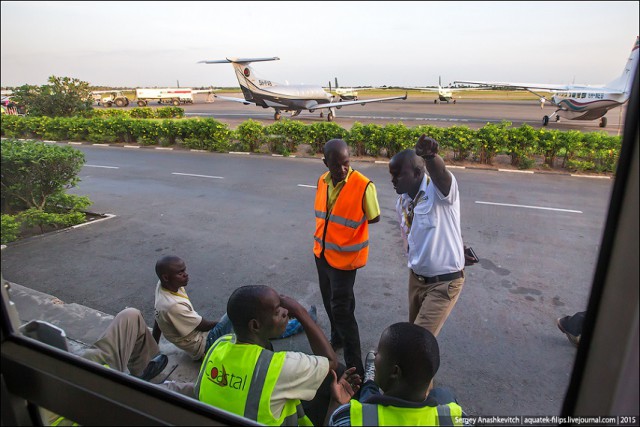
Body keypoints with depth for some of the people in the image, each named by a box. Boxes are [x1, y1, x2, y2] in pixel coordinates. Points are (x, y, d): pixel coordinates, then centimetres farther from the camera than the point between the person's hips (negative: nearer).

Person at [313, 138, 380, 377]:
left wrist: (347, 225, -4)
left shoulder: (363, 185, -21)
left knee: (341, 307, -2)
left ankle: (354, 365, 13)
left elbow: (375, 218, -9)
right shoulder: (322, 181, -1)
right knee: (330, 301, 22)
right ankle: (337, 338, 47)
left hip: (345, 256, -6)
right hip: (321, 252, 7)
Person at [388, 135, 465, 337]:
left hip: (444, 282, -7)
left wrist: (430, 156, -68)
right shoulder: (401, 202, -2)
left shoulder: (439, 189, -23)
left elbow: (440, 172, -47)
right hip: (416, 278, 7)